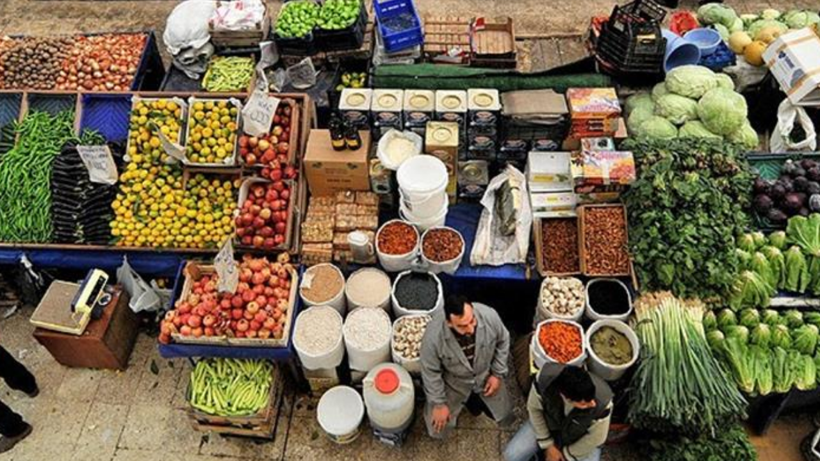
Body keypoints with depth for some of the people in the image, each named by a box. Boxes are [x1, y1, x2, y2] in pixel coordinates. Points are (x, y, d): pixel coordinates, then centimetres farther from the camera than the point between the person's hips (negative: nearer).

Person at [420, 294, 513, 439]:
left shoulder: (489, 316, -33)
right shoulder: (433, 336, -38)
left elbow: (503, 341, -8)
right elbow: (431, 372, -19)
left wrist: (497, 374, -4)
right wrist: (439, 403, -10)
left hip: (485, 375, 2)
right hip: (453, 381, -2)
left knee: (505, 417, 10)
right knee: (438, 431, 1)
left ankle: (475, 396, 35)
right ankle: (466, 398, 26)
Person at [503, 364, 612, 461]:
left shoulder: (602, 401, -39)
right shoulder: (545, 378, -37)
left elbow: (596, 438, -19)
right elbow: (534, 408, -14)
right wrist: (548, 445, -9)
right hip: (548, 423, 1)